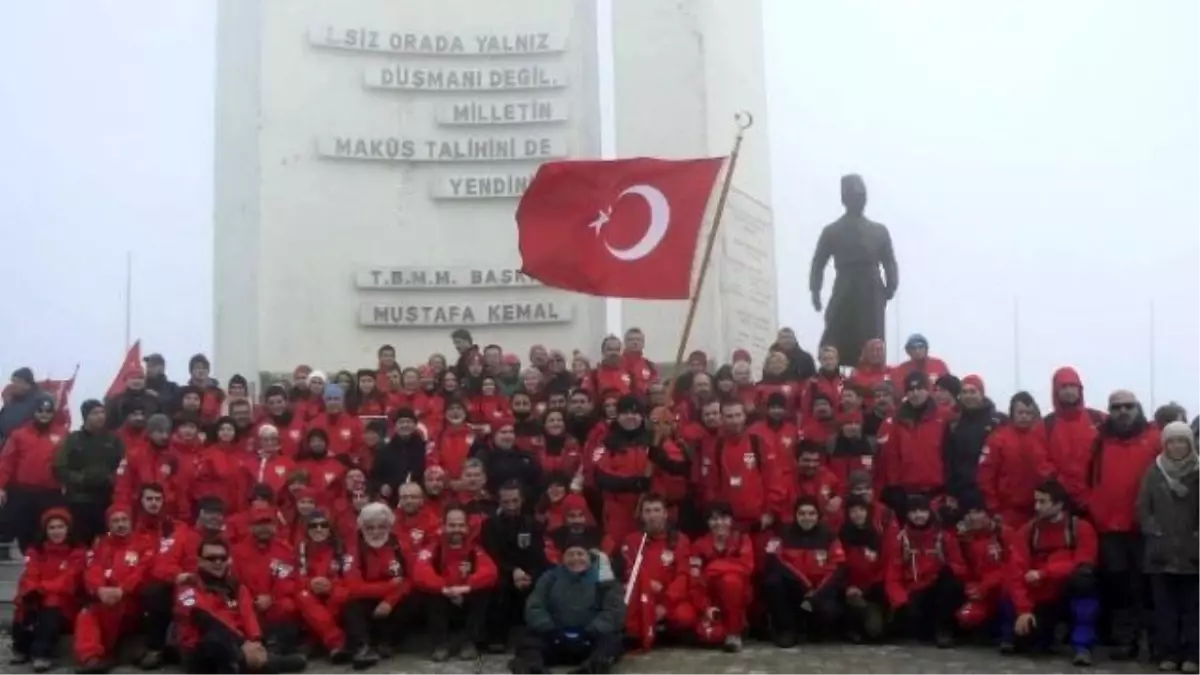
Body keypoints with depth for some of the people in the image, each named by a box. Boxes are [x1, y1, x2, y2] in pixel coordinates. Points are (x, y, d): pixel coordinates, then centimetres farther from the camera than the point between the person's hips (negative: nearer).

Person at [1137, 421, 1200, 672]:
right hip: (1161, 551, 1)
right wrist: (1154, 532, -5)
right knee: (1164, 606, 3)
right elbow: (1143, 508, 5)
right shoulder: (1154, 472, 5)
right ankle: (1167, 653, 7)